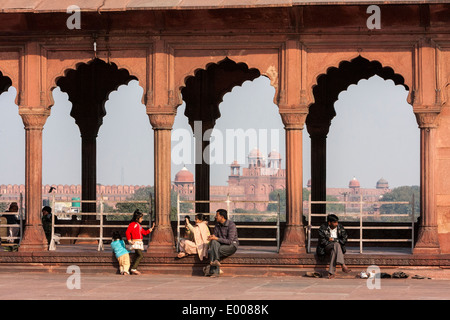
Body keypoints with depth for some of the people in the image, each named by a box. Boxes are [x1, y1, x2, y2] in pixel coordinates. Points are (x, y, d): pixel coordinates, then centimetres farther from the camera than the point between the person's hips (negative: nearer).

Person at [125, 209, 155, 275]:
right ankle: (133, 269, -21)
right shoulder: (132, 224, -6)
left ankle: (133, 270, 9)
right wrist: (130, 241, -18)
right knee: (140, 255, -20)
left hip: (140, 243, 10)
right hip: (135, 242, -9)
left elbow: (145, 232, 24)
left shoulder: (139, 225, 21)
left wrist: (151, 228, 18)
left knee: (138, 256, 7)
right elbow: (127, 232, -14)